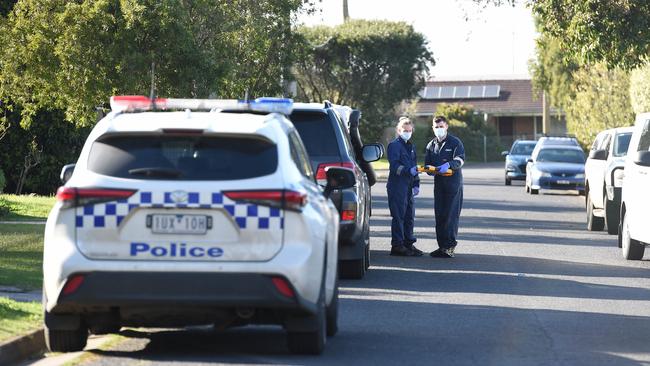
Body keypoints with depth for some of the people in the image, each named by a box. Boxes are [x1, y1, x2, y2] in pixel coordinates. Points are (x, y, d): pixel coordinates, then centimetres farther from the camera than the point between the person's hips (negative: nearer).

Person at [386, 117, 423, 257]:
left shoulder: (411, 146, 20)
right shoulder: (394, 145, -7)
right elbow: (394, 166, -17)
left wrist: (416, 184, 19)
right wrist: (409, 170, -29)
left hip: (408, 186, 8)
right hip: (397, 186, -8)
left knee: (409, 215, 10)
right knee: (399, 215, -7)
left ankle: (409, 243, 18)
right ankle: (397, 245, -4)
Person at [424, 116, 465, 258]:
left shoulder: (455, 142, -1)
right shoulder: (431, 145, 16)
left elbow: (460, 160, -14)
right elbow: (427, 163, 14)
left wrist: (448, 165, -32)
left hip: (454, 183, -6)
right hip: (439, 182, 6)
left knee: (451, 214, -10)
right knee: (439, 214, 5)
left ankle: (449, 246, -10)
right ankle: (442, 245, 10)